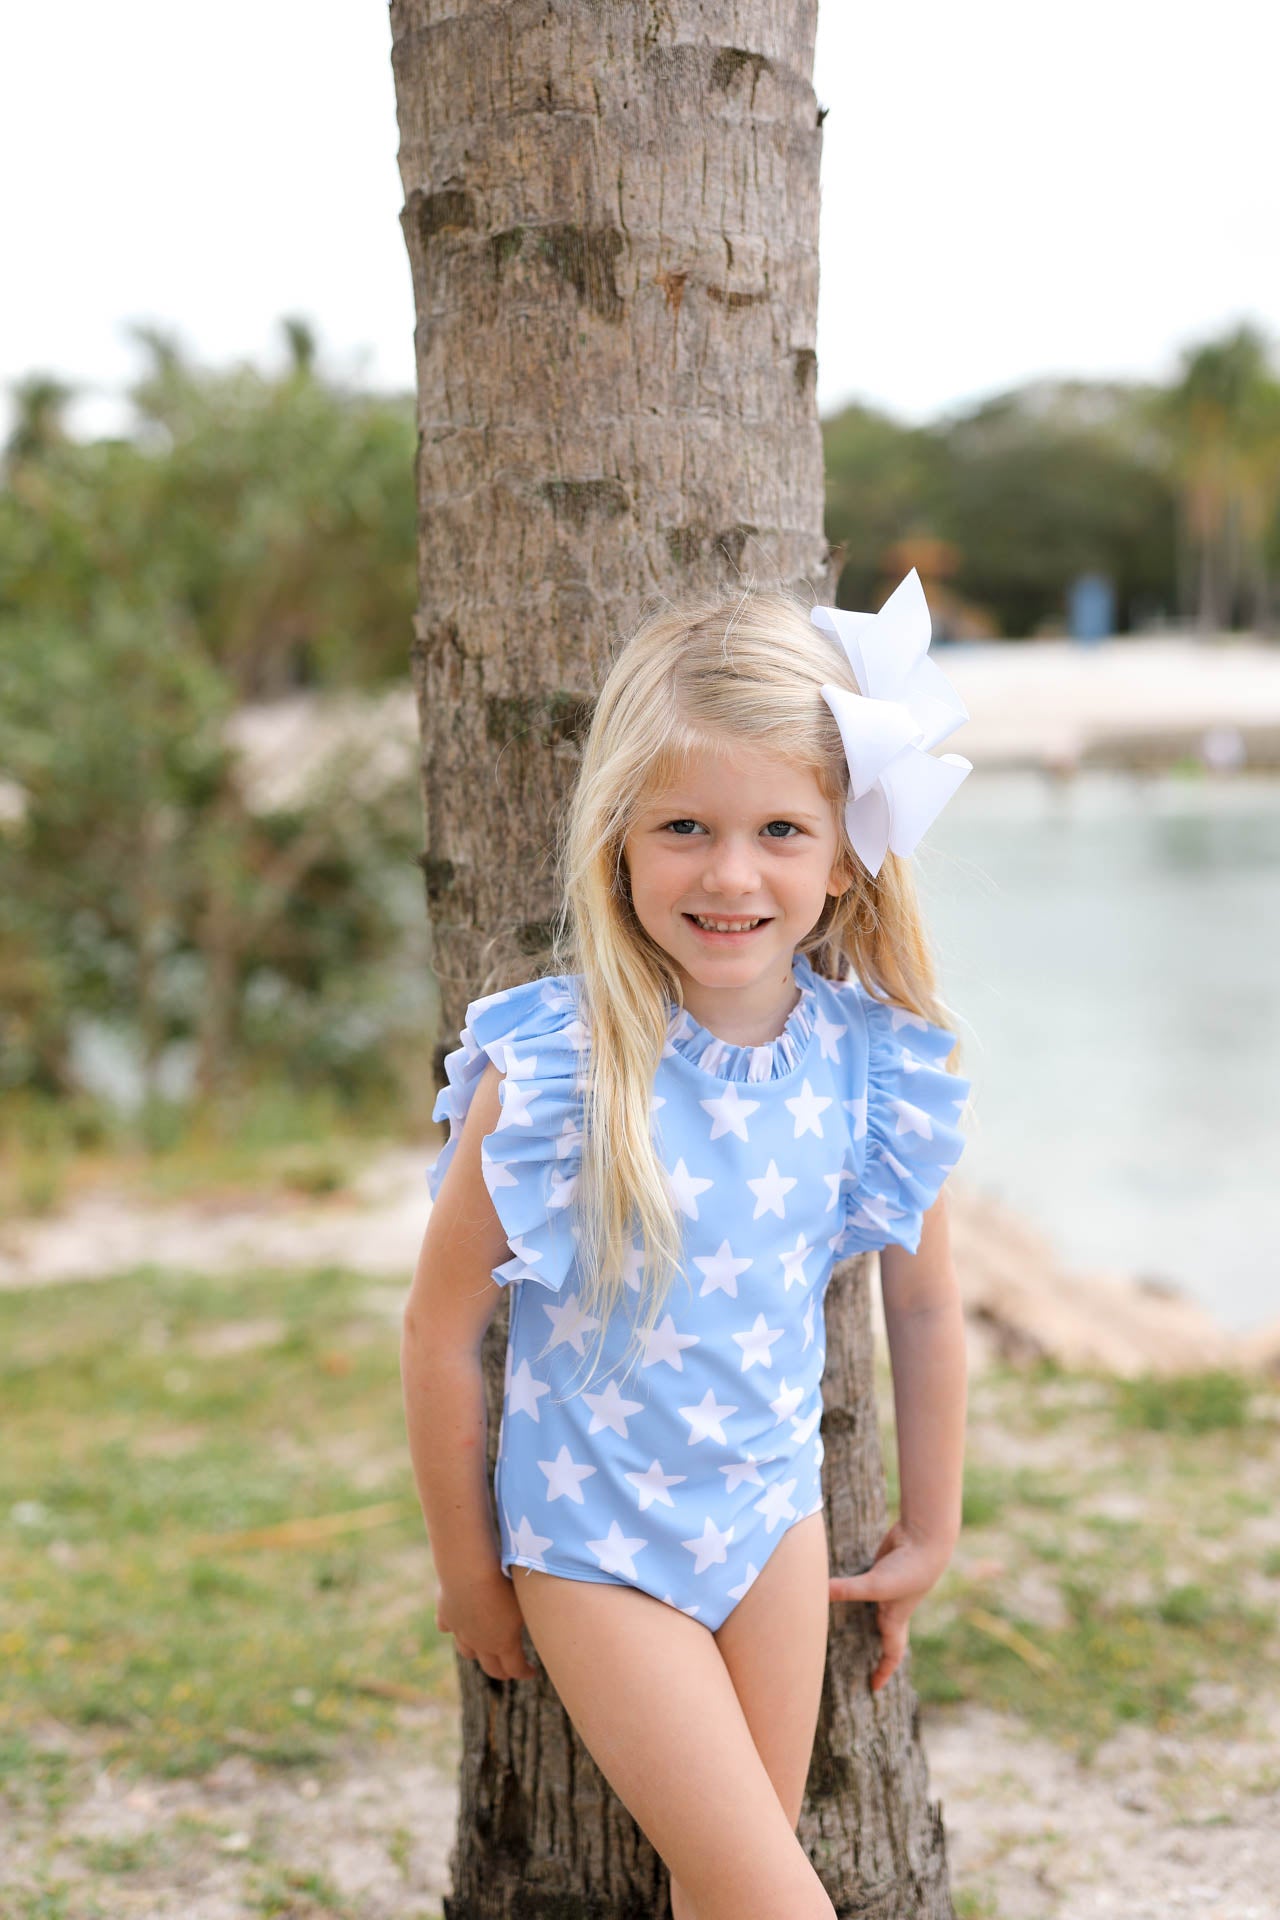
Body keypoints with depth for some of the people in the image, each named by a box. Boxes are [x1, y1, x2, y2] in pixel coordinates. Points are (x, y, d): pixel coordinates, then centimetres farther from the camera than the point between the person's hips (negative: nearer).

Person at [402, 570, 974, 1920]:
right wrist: (467, 1574, -2)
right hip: (594, 1542, -4)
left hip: (776, 1515, 4)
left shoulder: (874, 1062, -10)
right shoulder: (549, 1070, -22)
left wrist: (930, 1531, 15)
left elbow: (921, 1304, 6)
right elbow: (442, 1325, -11)